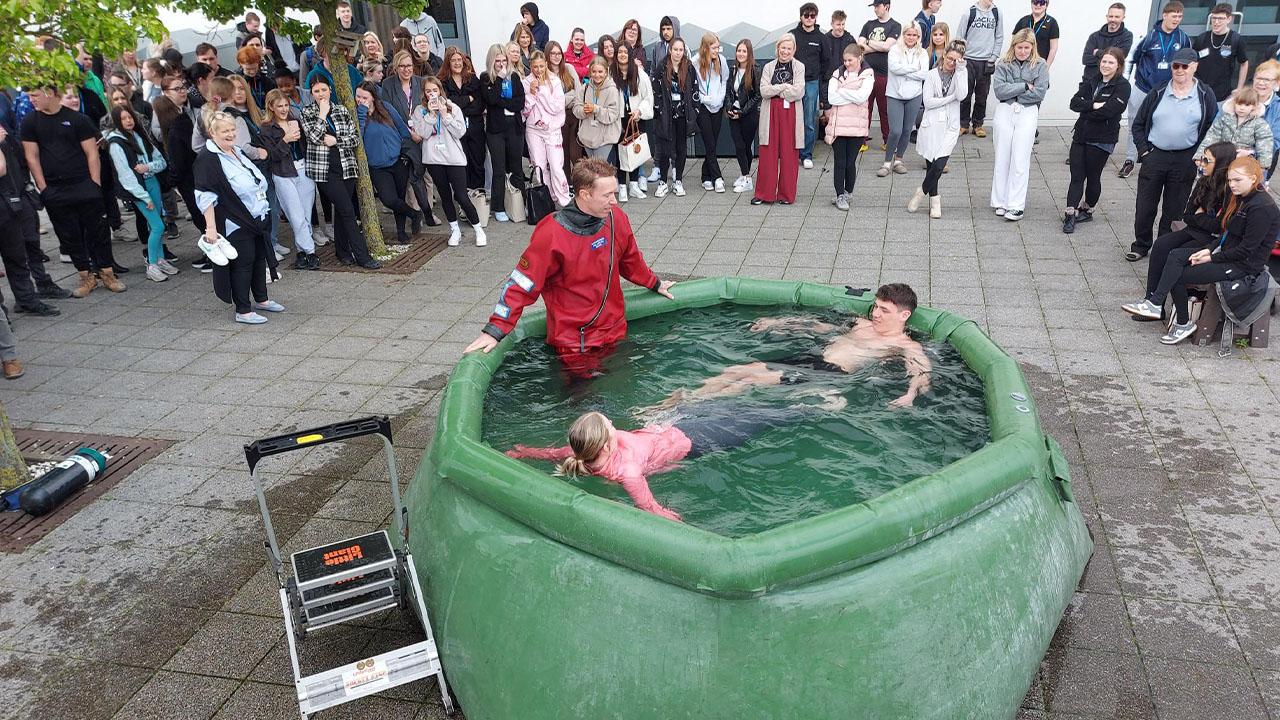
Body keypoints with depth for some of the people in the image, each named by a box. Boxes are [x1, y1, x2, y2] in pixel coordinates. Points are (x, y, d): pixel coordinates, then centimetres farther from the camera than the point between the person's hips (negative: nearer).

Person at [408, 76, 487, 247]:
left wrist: (445, 115, -10)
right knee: (445, 196, 10)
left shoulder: (453, 108, 4)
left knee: (461, 196, -6)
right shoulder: (420, 111, 5)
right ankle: (455, 230, 23)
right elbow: (422, 133, -7)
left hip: (454, 157, -2)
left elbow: (460, 132, -5)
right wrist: (430, 114, -12)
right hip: (433, 159, 2)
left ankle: (479, 230, 7)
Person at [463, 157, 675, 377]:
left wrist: (655, 284, 30)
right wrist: (494, 331, -19)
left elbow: (630, 260, 17)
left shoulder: (616, 218, -4)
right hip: (574, 344, -5)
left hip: (616, 333, 6)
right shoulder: (551, 234, -21)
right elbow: (522, 283, -17)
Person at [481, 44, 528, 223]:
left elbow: (520, 103, -4)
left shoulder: (514, 77, 7)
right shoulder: (485, 78, 1)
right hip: (495, 130, -2)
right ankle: (498, 208, 7)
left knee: (516, 168, 8)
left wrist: (502, 102, -13)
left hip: (515, 128, 2)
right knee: (499, 170, 0)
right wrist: (500, 78, -14)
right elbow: (491, 99, -16)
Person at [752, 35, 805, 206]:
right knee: (768, 154, 1)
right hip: (771, 114, 1)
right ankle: (764, 193, 8)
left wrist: (774, 90, -6)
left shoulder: (799, 67, 3)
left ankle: (786, 194, 11)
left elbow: (798, 92, -10)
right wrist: (785, 87, -11)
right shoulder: (768, 67, 9)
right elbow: (764, 91, -4)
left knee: (789, 155, 2)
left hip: (790, 114, -1)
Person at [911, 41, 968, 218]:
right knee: (931, 165, 3)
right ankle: (935, 200, 18)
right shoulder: (932, 74, 3)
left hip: (950, 126, 0)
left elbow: (961, 96, -12)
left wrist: (960, 70, -12)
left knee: (939, 165, -14)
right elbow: (928, 102, -6)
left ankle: (922, 192, 9)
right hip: (931, 125, 0)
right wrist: (951, 97, -8)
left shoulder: (961, 74, 6)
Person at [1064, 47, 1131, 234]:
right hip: (1081, 135, 4)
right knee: (1076, 176, -1)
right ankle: (1071, 214, -1)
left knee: (1093, 177, 9)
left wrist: (1085, 109, -10)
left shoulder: (1122, 86, -8)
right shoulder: (1091, 81, 8)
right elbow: (1074, 103, -5)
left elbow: (1109, 111, -20)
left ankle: (1087, 210, 26)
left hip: (1102, 140, -4)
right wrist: (1094, 105, -18)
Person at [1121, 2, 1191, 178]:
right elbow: (1131, 59, -2)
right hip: (1143, 88, -1)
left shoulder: (1183, 38, -3)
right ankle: (1130, 160, 13)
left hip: (1167, 91, 1)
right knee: (1135, 125, 4)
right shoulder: (1150, 36, -10)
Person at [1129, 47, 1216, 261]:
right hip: (1154, 157, 1)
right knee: (1145, 206, 5)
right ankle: (1141, 245, 21)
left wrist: (1198, 156, -3)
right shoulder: (1158, 93, 2)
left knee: (1174, 209, 9)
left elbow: (1212, 129, 3)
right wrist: (1143, 150, -1)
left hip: (1185, 161, -1)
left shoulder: (1205, 95, 0)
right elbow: (1138, 124, 8)